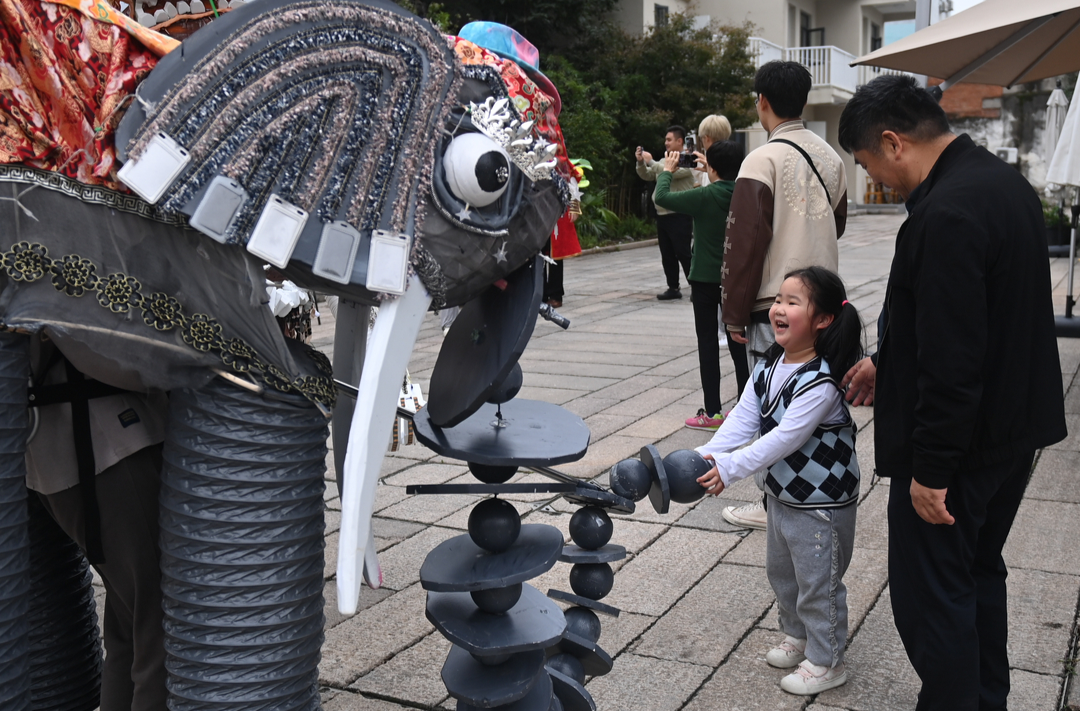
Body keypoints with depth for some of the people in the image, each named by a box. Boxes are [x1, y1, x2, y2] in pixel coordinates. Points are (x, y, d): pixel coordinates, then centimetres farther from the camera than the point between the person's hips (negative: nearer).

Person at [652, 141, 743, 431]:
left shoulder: (705, 197, -18)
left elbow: (661, 197, -13)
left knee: (708, 342, 1)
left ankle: (712, 412, 2)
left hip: (705, 279, -5)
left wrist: (667, 170, 2)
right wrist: (712, 172, 27)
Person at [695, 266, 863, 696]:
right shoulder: (770, 366, -2)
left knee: (817, 581, 7)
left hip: (822, 502, -8)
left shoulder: (821, 381, -27)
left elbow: (786, 437, -31)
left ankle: (825, 662, 26)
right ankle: (798, 637, 45)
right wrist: (706, 454, -19)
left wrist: (730, 468, -33)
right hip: (782, 491, 9)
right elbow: (744, 416, -5)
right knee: (780, 571, 23)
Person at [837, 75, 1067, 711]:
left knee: (931, 597, 4)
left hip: (961, 444, -10)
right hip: (1015, 429, 10)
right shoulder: (1006, 183, 6)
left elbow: (952, 361, -27)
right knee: (979, 574, 24)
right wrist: (888, 363, 17)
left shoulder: (947, 215, -26)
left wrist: (931, 469, -20)